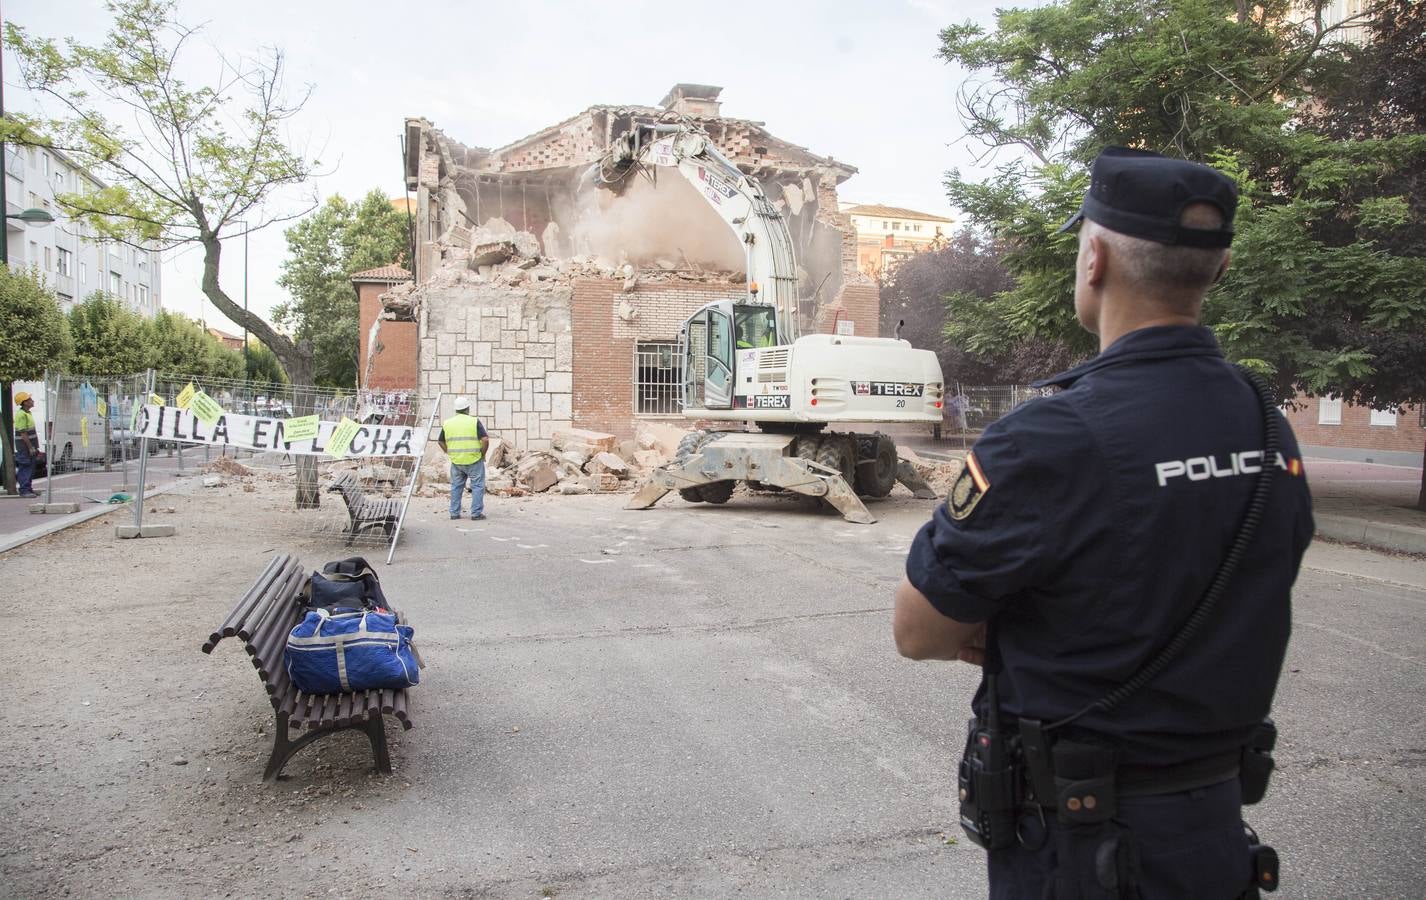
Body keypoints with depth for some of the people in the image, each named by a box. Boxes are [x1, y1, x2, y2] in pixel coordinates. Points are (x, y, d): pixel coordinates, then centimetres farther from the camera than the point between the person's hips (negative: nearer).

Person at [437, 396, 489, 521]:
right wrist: (482, 454, -2)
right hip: (474, 460, -4)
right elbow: (485, 440, -15)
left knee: (456, 487, 16)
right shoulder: (474, 422, -9)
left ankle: (454, 513, 18)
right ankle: (476, 513, 3)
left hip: (456, 461, 4)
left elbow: (440, 441, 13)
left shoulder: (447, 423, 5)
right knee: (477, 486, 5)